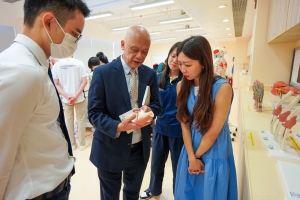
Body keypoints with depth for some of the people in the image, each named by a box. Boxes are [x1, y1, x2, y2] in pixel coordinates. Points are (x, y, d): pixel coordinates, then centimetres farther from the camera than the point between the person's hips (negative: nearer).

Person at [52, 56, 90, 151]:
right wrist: (76, 96, -13)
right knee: (80, 120, 10)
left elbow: (56, 84, -5)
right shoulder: (79, 63, -8)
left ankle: (72, 144, 27)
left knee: (68, 120, 14)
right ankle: (82, 143, 22)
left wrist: (67, 96, -9)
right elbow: (84, 81, -12)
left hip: (65, 99, 2)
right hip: (79, 98, -1)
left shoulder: (56, 65, -3)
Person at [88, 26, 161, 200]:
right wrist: (118, 126, -32)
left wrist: (148, 109, -20)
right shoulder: (103, 72, -14)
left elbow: (157, 104, 4)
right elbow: (94, 113, -14)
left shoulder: (150, 74, -1)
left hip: (140, 148, 4)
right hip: (111, 148, -3)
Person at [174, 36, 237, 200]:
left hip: (214, 155, -4)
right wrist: (191, 157, -9)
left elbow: (213, 133, -18)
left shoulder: (222, 88, -23)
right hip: (190, 151, 4)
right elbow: (184, 123, -7)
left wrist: (197, 156, -5)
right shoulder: (182, 86, -7)